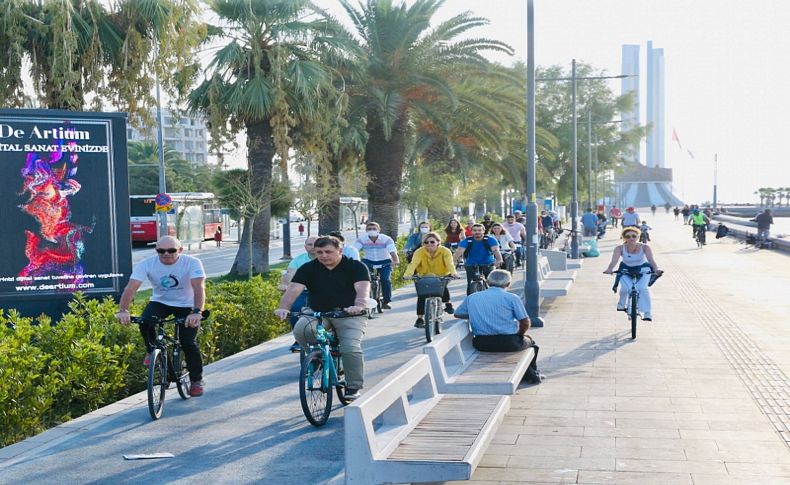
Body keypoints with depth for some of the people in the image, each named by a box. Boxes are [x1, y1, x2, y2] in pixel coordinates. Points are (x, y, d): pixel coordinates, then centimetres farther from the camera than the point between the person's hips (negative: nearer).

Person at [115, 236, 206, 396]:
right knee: (145, 322, -28)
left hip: (186, 306, -2)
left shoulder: (192, 263, -25)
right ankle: (152, 351, 2)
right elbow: (131, 287, -29)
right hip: (160, 302, 2)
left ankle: (197, 380, 11)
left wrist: (197, 312, -54)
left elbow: (199, 287, -37)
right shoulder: (146, 264, -20)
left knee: (188, 343, -13)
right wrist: (122, 310, -47)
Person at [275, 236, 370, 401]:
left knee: (351, 348, -24)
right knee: (300, 329, -28)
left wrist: (358, 306, -43)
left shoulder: (355, 267, -5)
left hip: (350, 316, -2)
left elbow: (362, 288, -21)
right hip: (317, 313, 2)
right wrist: (283, 308, -31)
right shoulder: (308, 269, 2)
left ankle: (353, 387, -5)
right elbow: (293, 289, -11)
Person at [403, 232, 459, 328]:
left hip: (442, 276, 0)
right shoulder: (420, 252, -20)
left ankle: (448, 304, 7)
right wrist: (408, 273, -54)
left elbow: (449, 263, -34)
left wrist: (453, 273, -55)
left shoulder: (445, 251, -20)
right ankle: (420, 319, -3)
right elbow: (413, 263, -34)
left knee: (443, 286, -24)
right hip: (424, 277, 0)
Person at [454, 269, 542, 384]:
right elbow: (525, 323, -7)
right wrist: (519, 335, 13)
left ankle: (529, 374, 40)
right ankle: (532, 374, 42)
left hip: (481, 344, 4)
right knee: (528, 340, 32)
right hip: (509, 343, -4)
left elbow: (458, 314, 17)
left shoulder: (471, 298, 6)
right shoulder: (511, 298, -5)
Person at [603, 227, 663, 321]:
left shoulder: (644, 247, -22)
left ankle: (647, 313, -19)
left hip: (643, 269, -1)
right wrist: (609, 269, -54)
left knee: (642, 288, -25)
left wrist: (656, 269, -53)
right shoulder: (620, 248, -22)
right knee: (625, 288, -23)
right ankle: (621, 304, 9)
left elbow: (651, 259, -33)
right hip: (626, 269, 1)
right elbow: (614, 260, -33)